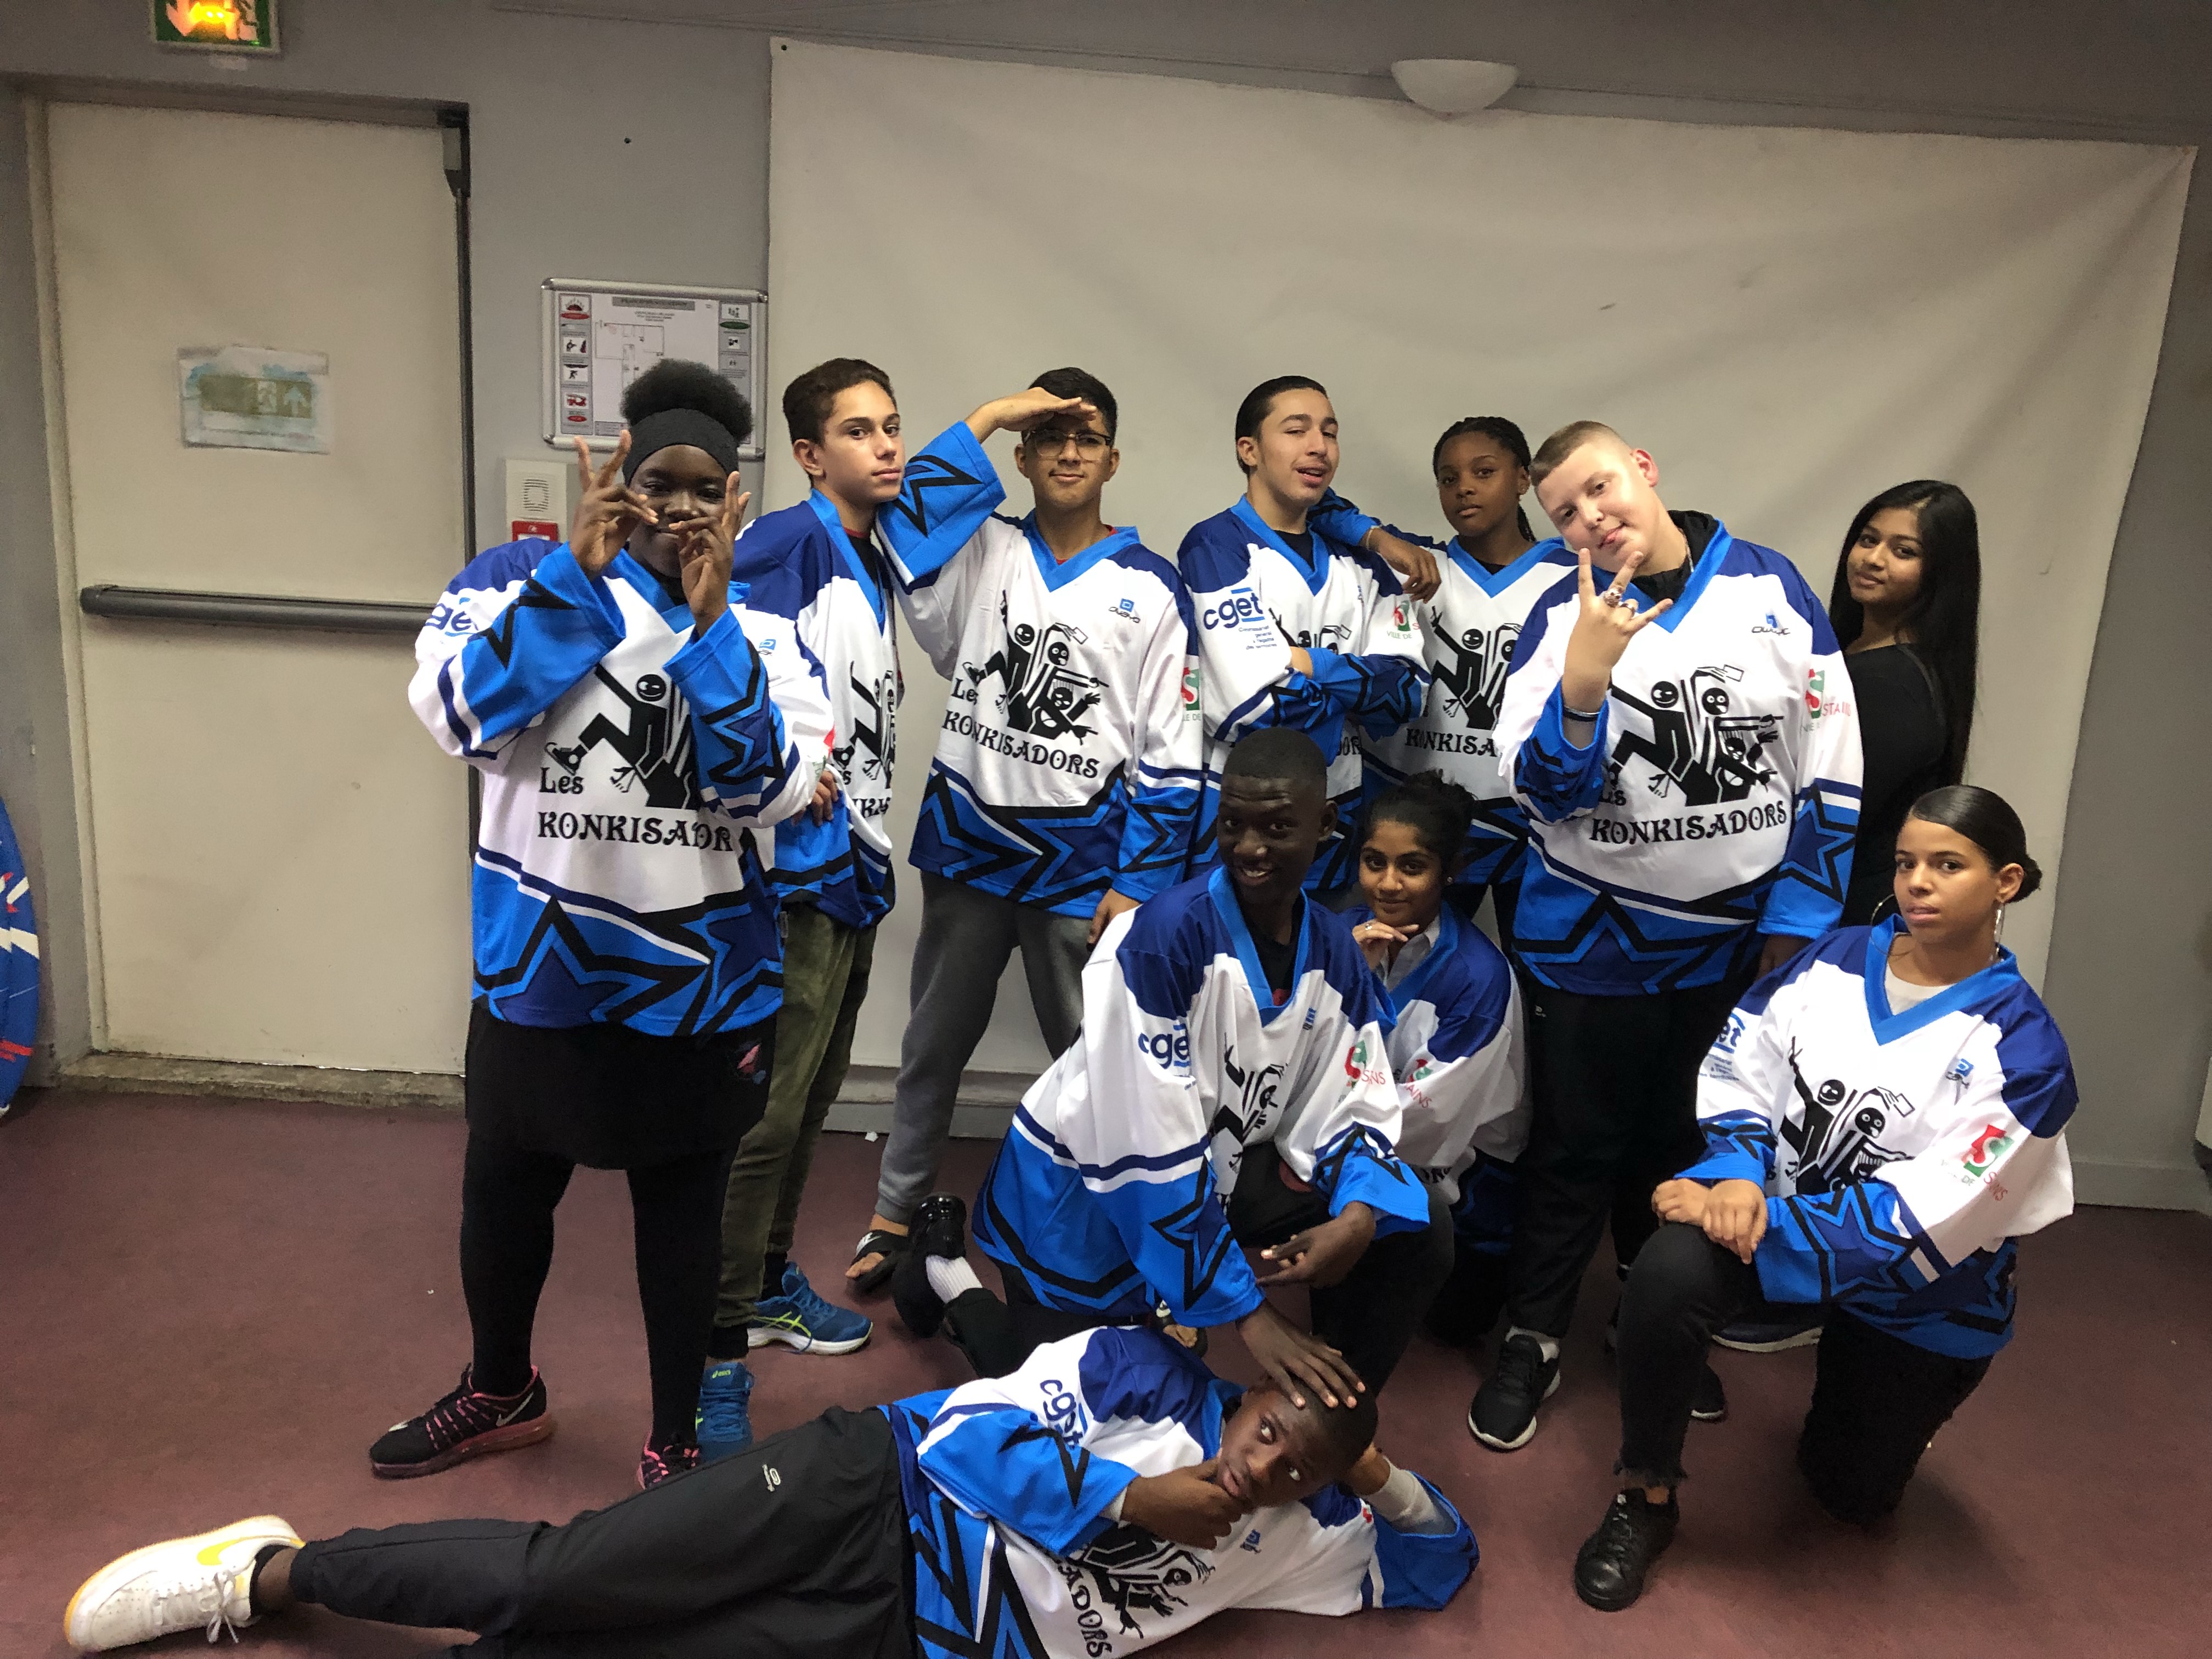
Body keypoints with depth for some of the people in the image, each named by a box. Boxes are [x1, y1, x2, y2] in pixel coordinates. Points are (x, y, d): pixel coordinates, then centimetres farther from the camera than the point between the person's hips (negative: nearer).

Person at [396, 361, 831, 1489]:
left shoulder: (763, 633, -2)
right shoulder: (524, 578, -2)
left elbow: (770, 788, -16)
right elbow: (461, 713, -19)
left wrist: (704, 622, -19)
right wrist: (580, 567, -19)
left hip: (699, 978, -1)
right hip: (538, 965, 2)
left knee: (680, 1209, 13)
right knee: (504, 1191, 20)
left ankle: (676, 1442, 35)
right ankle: (500, 1392, 49)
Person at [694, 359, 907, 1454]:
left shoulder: (875, 558, 15)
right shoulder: (793, 539, -12)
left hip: (855, 867, 9)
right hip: (797, 869, -9)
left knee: (814, 1092, 19)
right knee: (766, 1109, -7)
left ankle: (770, 1281, 37)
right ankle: (719, 1355, 5)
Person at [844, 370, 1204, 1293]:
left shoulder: (1151, 589, 0)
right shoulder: (981, 552, 4)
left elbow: (1169, 753, -3)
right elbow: (899, 530, -18)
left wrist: (1135, 884, -8)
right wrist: (985, 421, -14)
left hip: (1083, 861, -2)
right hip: (968, 842, 2)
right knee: (934, 1043, 15)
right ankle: (896, 1215, 31)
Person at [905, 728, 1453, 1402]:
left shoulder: (1335, 949, -7)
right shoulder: (1163, 936, -29)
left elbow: (1354, 1106, -3)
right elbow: (1150, 1148, -30)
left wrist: (1358, 1217, -26)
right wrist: (1249, 1314, -28)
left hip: (1218, 1170, 6)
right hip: (1085, 1185, -5)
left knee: (1416, 1228, -9)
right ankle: (945, 1273, 28)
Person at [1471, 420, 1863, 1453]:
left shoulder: (1768, 586, -4)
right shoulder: (1563, 620, -7)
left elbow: (1832, 766, -1)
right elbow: (1540, 788, -15)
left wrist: (1799, 915, -2)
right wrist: (1584, 679, -31)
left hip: (1737, 942, 2)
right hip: (1593, 939, -2)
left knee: (1686, 1144, 18)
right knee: (1575, 1150, 9)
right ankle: (1532, 1341, 26)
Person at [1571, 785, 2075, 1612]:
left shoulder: (2023, 1048, -19)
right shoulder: (1836, 960, -8)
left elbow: (1926, 1220, -24)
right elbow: (1739, 1078, -5)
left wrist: (1760, 1226, -28)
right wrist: (1738, 1177, -26)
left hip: (1923, 1297, -1)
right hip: (1781, 1205, 1)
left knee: (1852, 1496, 17)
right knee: (1666, 1273, -33)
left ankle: (1854, 1382, 51)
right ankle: (1645, 1500, -11)